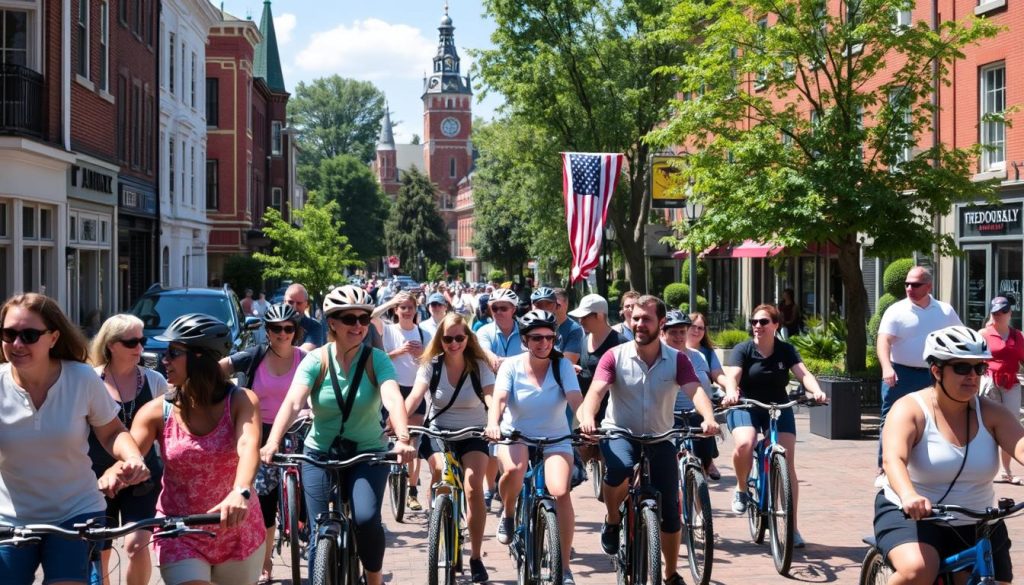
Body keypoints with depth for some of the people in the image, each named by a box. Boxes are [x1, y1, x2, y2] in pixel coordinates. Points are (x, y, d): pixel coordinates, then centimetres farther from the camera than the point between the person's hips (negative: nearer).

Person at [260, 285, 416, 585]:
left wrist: (403, 438, -46)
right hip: (320, 453, 1)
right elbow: (293, 402, -24)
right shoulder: (315, 360, -9)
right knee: (319, 532, -5)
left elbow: (393, 398, -26)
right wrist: (273, 442, -41)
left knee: (367, 519, -21)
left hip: (368, 453, -1)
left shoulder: (376, 359, -9)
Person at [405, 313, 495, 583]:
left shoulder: (479, 366, -5)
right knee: (440, 469, -30)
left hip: (473, 434, 0)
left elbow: (492, 398, -20)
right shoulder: (431, 365, -5)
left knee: (474, 486, -21)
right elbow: (415, 395, -19)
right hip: (438, 432, 0)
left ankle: (475, 557, -8)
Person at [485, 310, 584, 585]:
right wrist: (493, 423, -42)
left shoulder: (562, 366, -7)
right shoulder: (511, 366, -8)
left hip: (555, 440, 0)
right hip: (516, 436, 0)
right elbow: (499, 398, -22)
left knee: (560, 492, -24)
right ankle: (508, 514, -1)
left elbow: (575, 400, -20)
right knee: (513, 470, -35)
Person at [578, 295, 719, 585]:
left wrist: (709, 418, -43)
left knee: (670, 512, 1)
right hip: (619, 433, -2)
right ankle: (612, 523, -7)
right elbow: (596, 391, -21)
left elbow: (695, 390, -21)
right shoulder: (615, 356, -9)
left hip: (659, 439, 2)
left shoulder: (677, 360, -6)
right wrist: (587, 417, -44)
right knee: (620, 469, -37)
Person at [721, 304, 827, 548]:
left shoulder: (786, 350, -1)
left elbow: (803, 374, -14)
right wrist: (731, 392, -45)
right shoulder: (743, 350, -7)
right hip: (746, 408, -2)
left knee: (787, 465, -7)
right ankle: (741, 489, -2)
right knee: (744, 445, -33)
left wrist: (816, 391, -36)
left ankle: (792, 528, 1)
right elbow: (732, 376, -21)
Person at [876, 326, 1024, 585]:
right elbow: (893, 459, -30)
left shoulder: (991, 415, -1)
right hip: (910, 516, -5)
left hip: (976, 526, 5)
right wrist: (908, 495, -51)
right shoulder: (910, 410, -13)